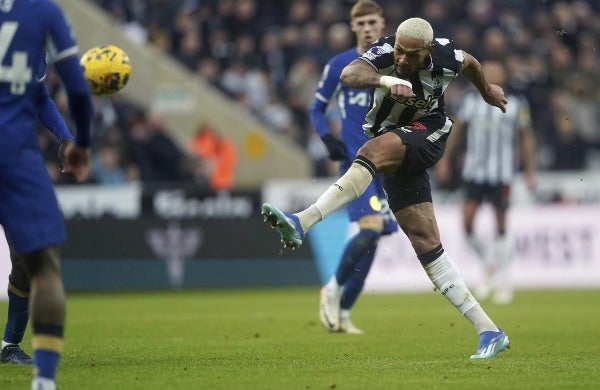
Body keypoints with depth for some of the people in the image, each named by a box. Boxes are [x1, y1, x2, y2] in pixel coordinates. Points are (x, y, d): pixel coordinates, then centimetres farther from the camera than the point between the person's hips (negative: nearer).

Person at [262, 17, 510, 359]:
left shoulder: (445, 57, -12)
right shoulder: (385, 54, -16)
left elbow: (471, 63, 14)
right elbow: (349, 74, -37)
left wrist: (487, 90, 34)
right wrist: (386, 80, -57)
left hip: (427, 135, -3)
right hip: (396, 150, 3)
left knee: (374, 151, -35)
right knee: (427, 245, -2)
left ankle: (302, 223, -46)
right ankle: (490, 332, 2)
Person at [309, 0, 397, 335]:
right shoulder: (339, 66, 1)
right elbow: (317, 109, 10)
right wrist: (328, 139, -7)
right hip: (355, 160, -4)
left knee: (373, 239, 3)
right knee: (371, 228, -23)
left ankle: (342, 311, 15)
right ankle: (333, 289, -1)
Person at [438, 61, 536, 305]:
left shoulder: (516, 105, 0)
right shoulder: (471, 102, 4)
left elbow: (526, 138, 7)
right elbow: (456, 129, 16)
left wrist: (529, 170, 6)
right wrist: (445, 158, 17)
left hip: (501, 174, -2)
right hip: (474, 172, 2)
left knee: (501, 225, -1)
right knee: (467, 222, -8)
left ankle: (504, 282, 9)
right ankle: (489, 266, 16)